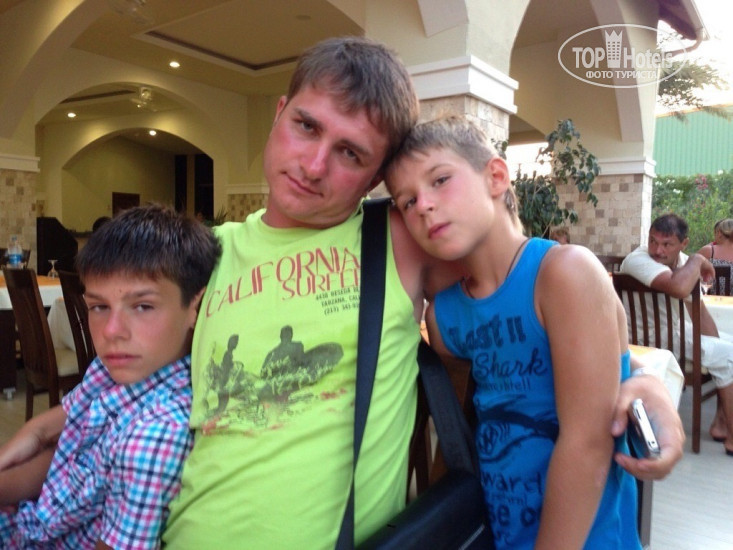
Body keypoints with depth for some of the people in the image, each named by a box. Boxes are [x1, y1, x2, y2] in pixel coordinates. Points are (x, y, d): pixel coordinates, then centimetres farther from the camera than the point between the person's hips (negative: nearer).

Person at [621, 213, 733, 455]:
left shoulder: (684, 261, 0)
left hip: (673, 331, 9)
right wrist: (697, 261, -27)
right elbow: (680, 289, -46)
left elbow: (699, 308, 4)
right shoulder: (638, 261, -27)